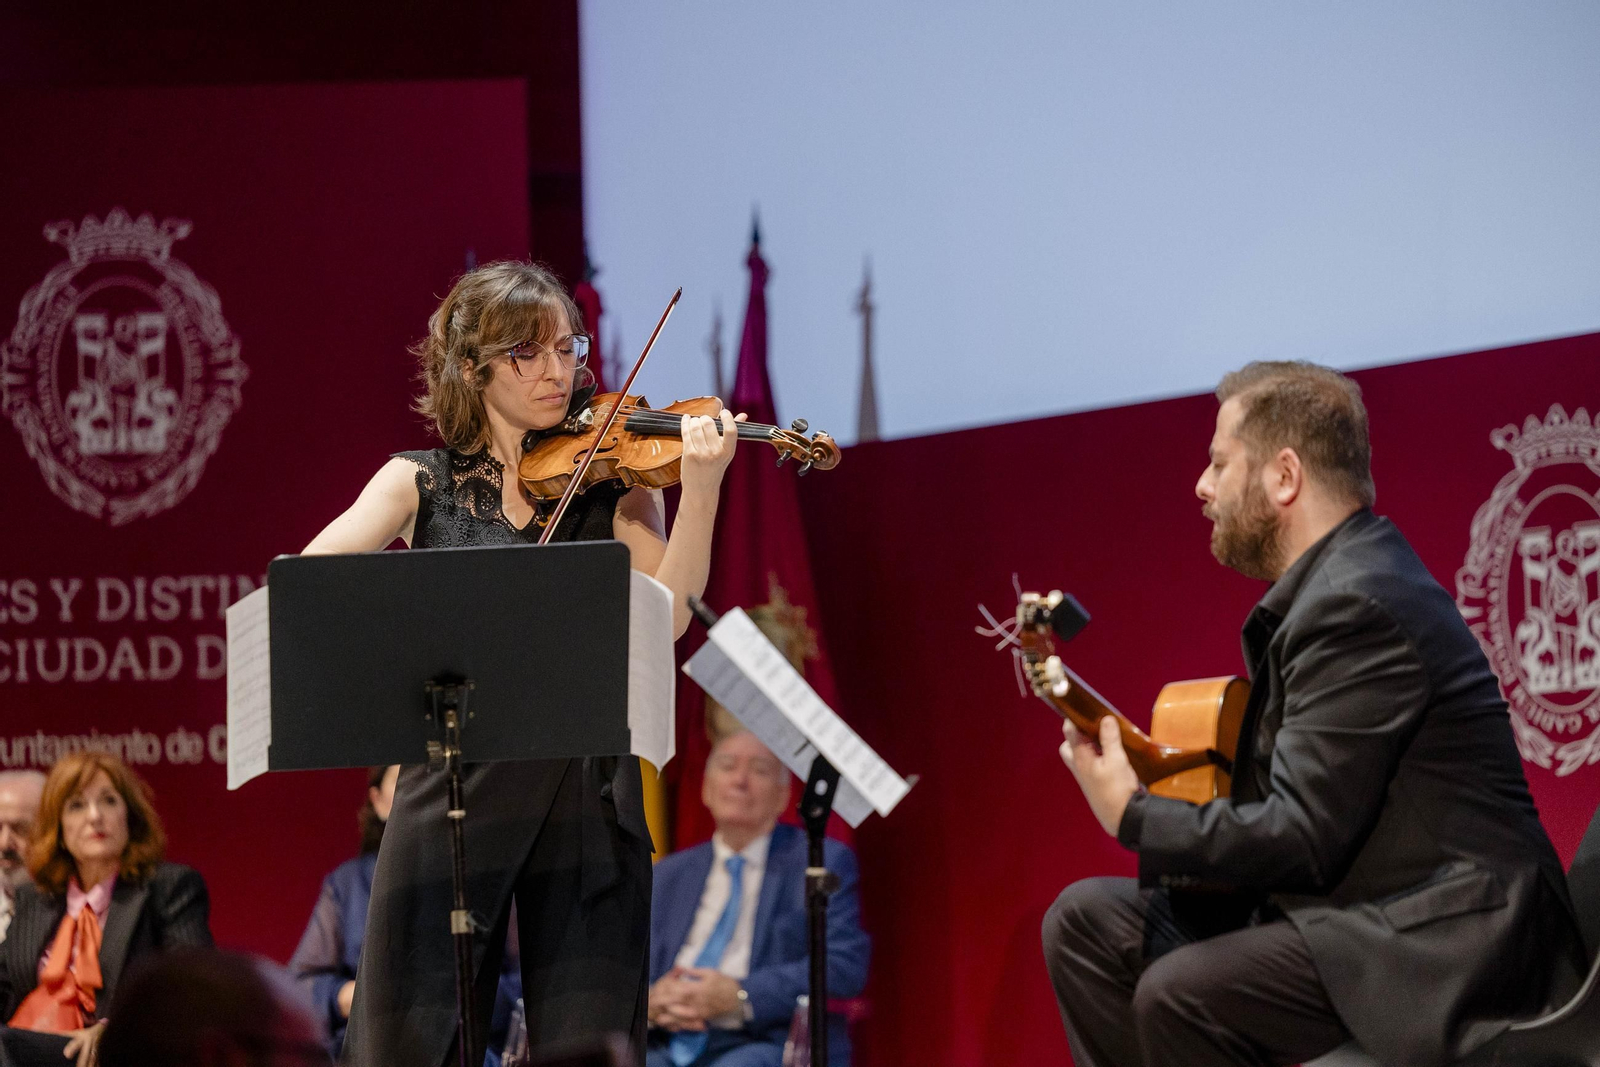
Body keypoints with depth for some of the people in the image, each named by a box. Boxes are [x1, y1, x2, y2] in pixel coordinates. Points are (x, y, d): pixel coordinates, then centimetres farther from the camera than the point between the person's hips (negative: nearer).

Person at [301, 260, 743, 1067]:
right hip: (456, 781, 0)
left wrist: (700, 488, -19)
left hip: (585, 787, 0)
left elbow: (666, 616, -6)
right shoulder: (420, 484, 9)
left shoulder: (613, 479, 9)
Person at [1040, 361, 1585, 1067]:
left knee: (1179, 994, -30)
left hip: (1450, 948, -11)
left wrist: (1133, 817, -10)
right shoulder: (1336, 581, 15)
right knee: (1085, 919, 9)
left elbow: (1300, 838, -22)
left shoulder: (1355, 605, -19)